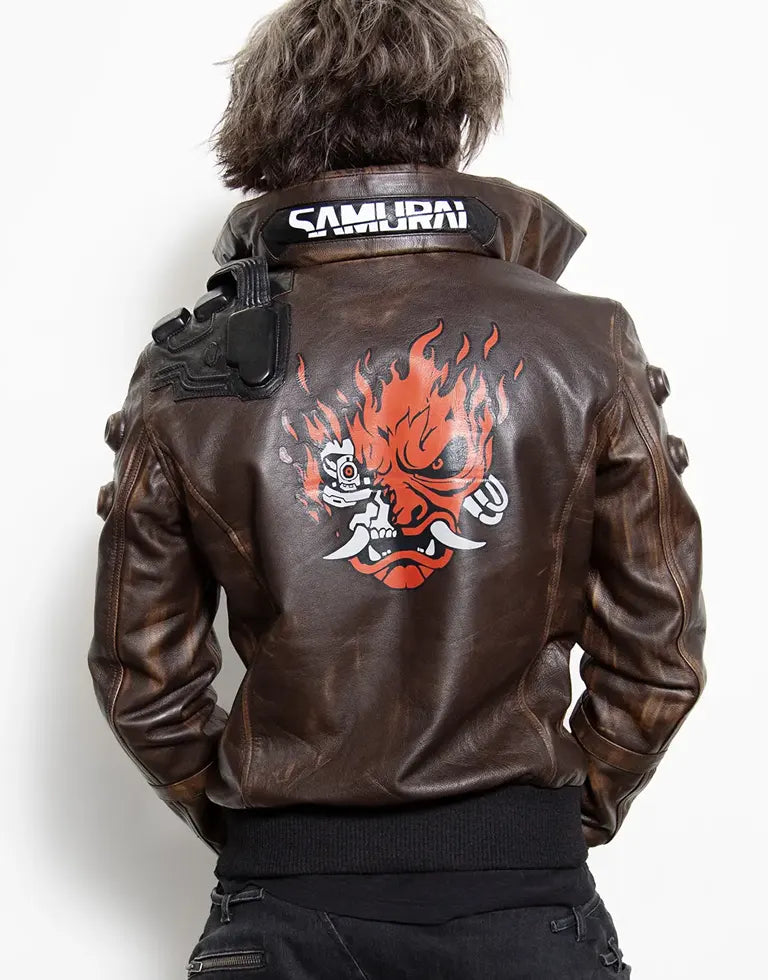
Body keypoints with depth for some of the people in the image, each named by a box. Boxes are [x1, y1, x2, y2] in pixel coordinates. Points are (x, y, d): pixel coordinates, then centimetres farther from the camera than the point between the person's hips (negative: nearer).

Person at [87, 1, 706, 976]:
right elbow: (655, 652, -2)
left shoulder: (188, 374, -6)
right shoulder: (585, 348, -8)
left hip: (281, 896, -1)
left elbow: (140, 675, 0)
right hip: (522, 889, 2)